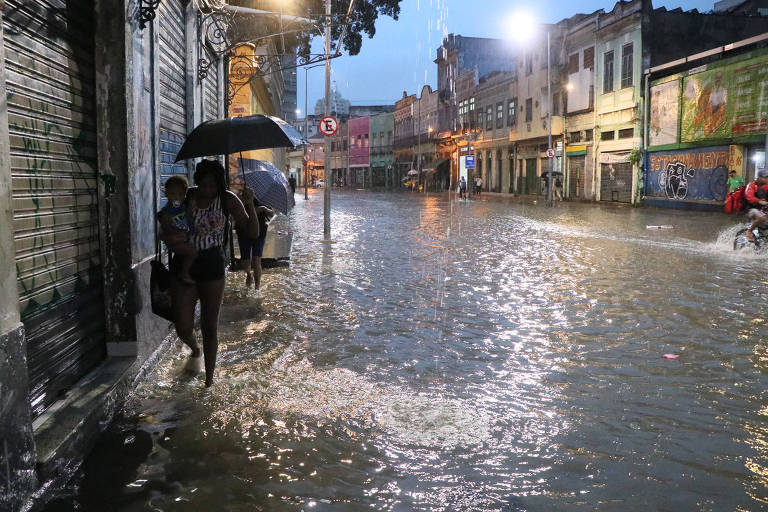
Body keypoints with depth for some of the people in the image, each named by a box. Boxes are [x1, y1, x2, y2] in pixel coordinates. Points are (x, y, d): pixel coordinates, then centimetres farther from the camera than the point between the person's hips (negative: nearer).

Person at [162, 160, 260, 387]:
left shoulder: (227, 200, -5)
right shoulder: (186, 197, -1)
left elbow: (252, 233, -6)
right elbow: (166, 230, 9)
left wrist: (250, 205, -22)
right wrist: (168, 237, -15)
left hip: (212, 266, -2)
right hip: (183, 265, 2)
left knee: (210, 327, 6)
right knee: (183, 327, 1)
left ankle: (209, 380, 21)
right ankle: (196, 351, 38)